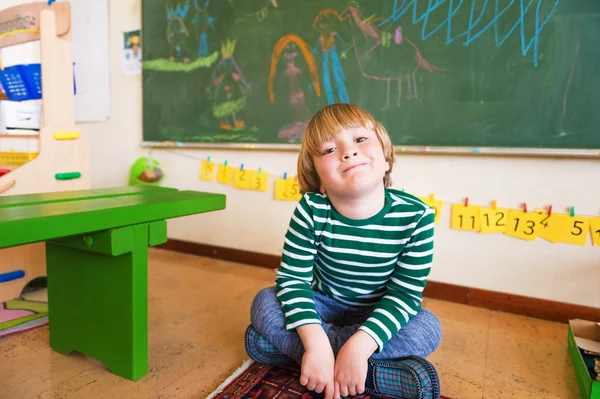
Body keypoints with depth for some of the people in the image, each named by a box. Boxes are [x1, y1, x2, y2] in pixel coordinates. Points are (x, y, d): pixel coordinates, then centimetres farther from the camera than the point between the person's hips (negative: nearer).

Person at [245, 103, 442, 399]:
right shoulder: (312, 211, -25)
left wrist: (360, 345, -35)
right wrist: (315, 342, -37)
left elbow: (405, 294, -22)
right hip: (322, 305, 0)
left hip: (377, 315, 0)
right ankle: (372, 374, -25)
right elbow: (292, 278, -23)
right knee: (265, 302, -20)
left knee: (428, 328, -26)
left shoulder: (416, 216, -25)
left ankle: (284, 344, -25)